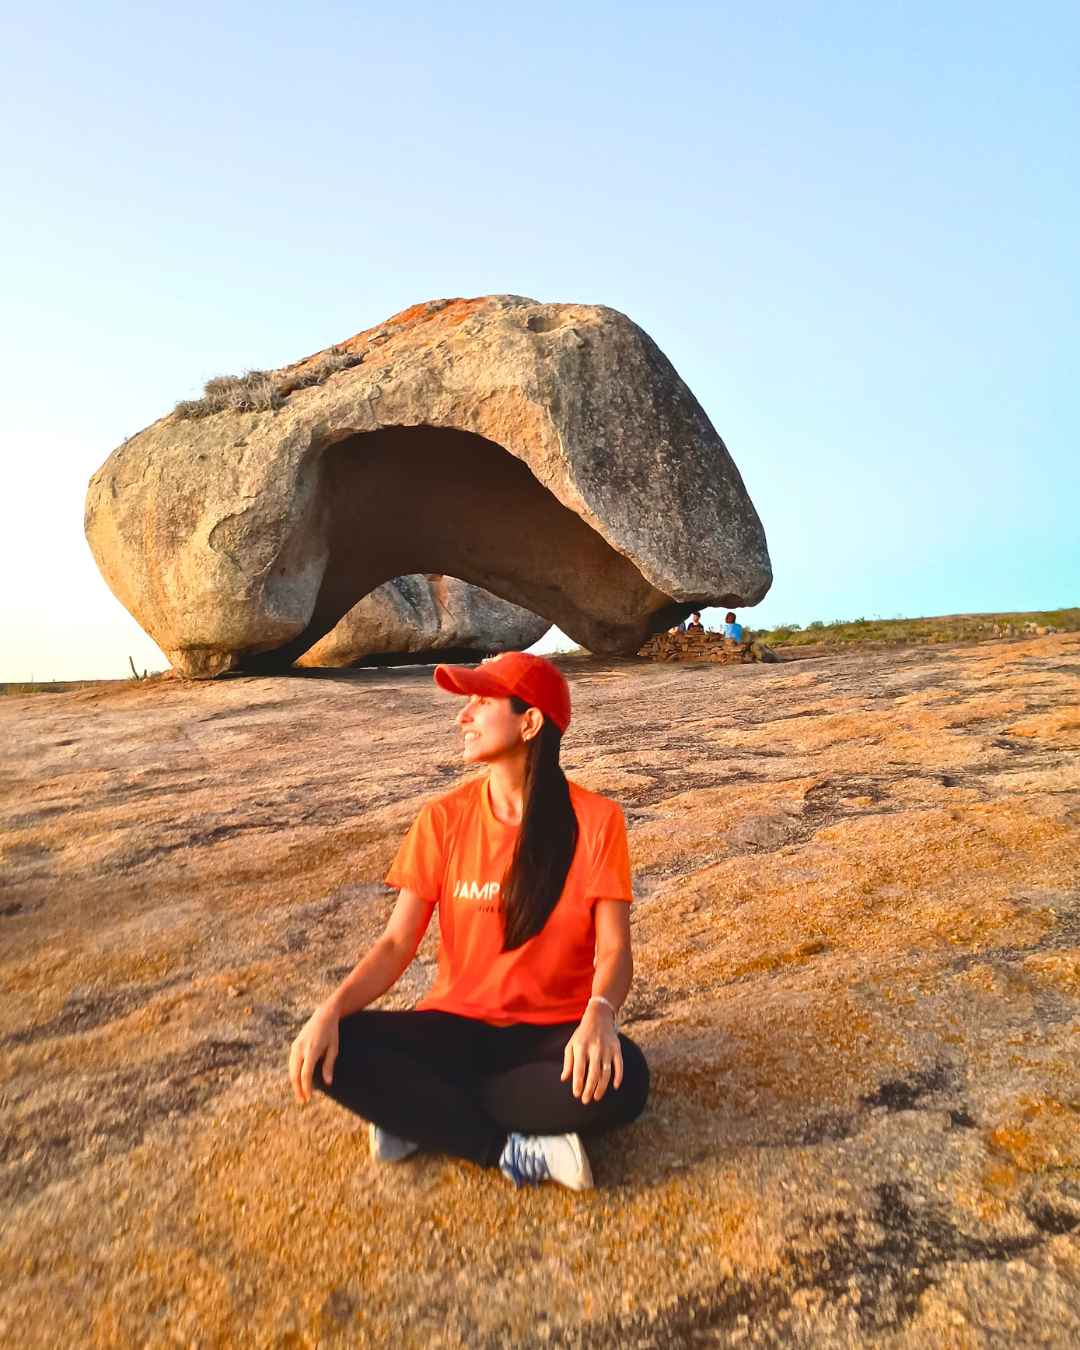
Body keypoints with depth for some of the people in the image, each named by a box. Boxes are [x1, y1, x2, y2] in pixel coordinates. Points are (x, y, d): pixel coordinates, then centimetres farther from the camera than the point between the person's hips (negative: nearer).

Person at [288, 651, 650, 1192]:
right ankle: (515, 1151, -17)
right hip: (457, 1027, 2)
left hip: (553, 1034, -1)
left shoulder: (594, 819, -9)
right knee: (331, 1052, -23)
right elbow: (397, 942, -5)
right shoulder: (445, 818, -3)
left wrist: (600, 1013, -34)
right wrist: (330, 1010, -23)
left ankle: (416, 1115, -15)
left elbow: (614, 949, -12)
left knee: (621, 1080, -34)